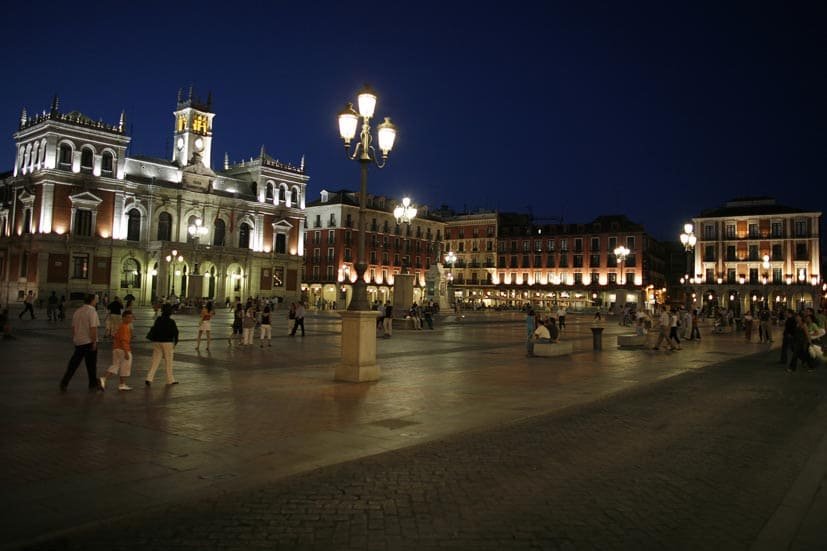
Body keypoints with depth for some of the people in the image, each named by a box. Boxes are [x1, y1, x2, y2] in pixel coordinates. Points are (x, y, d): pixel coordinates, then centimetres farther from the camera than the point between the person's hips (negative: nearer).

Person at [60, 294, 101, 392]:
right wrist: (94, 341, -17)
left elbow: (73, 327, 13)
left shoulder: (77, 311, 9)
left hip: (78, 341, 7)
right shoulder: (92, 311, -14)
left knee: (74, 363, 14)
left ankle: (64, 382, 11)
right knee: (91, 364, 4)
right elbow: (93, 328, -21)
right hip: (89, 341, -7)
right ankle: (93, 385, 13)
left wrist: (73, 338, 22)